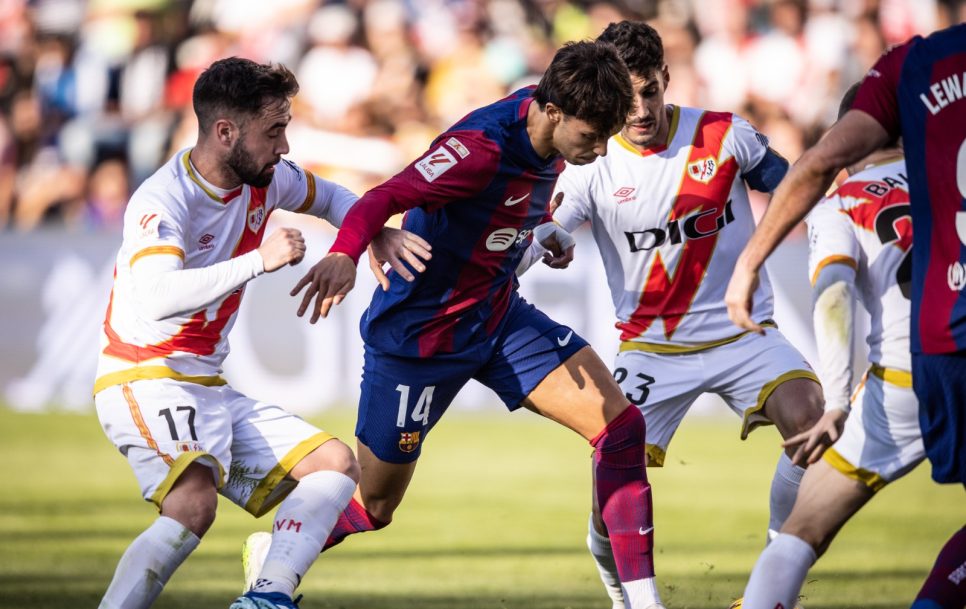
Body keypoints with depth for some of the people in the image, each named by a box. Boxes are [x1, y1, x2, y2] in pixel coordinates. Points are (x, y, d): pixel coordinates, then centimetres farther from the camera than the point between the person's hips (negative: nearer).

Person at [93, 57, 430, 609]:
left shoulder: (264, 180, 4)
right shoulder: (162, 202, -20)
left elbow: (329, 197, 26)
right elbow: (159, 298, -38)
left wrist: (377, 235, 6)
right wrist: (259, 259, -37)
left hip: (210, 389, 9)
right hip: (144, 379, -9)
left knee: (336, 463, -1)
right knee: (194, 503, -34)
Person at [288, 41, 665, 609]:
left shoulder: (551, 129, -6)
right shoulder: (482, 146, -30)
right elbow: (384, 199, -40)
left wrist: (545, 230, 1)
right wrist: (343, 255, -59)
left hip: (500, 316, 7)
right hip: (420, 332, -7)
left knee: (622, 427, -11)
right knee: (372, 509, 8)